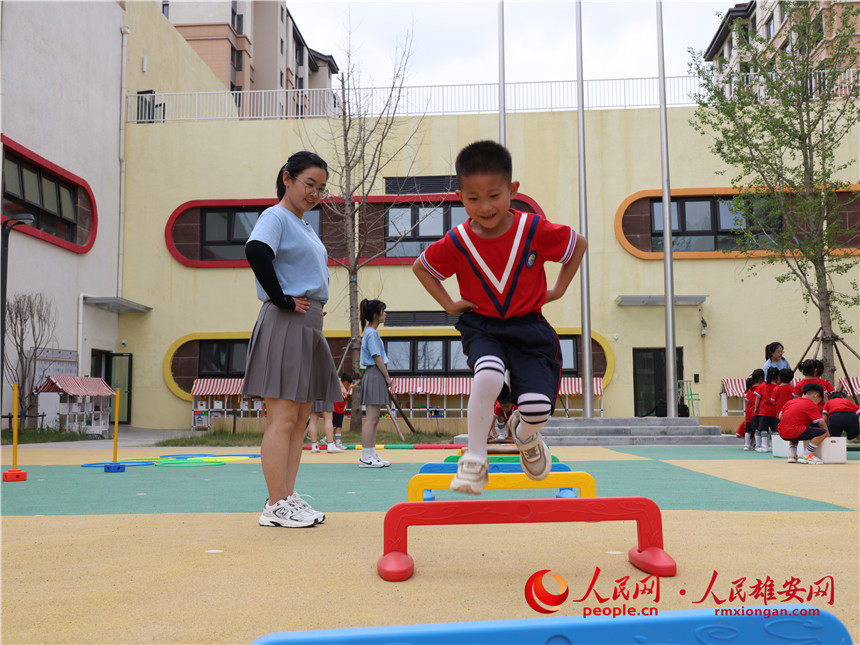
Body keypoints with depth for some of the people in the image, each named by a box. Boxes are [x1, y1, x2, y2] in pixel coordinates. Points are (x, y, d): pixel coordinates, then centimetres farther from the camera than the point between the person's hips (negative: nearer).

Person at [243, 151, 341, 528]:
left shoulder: (305, 227, 22)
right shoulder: (275, 217, -4)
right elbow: (255, 251, -24)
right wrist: (282, 299, -19)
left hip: (310, 327, 9)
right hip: (285, 324, -9)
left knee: (299, 419, 9)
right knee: (283, 417, -9)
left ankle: (288, 498, 14)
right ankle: (276, 506, -4)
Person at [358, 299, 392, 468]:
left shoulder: (371, 332, 19)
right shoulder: (372, 333, -11)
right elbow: (377, 358, -15)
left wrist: (385, 378, 17)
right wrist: (387, 377, -8)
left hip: (374, 376, 11)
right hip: (375, 375, -11)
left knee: (374, 419, 10)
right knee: (371, 418, -10)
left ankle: (372, 455, 14)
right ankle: (365, 458, -10)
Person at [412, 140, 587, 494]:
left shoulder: (535, 229, -12)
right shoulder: (458, 241, -10)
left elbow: (579, 244, 6)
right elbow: (421, 267, 10)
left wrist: (558, 290, 5)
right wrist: (448, 304, 2)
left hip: (528, 326, 1)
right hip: (482, 327, 0)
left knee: (538, 407, -15)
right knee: (488, 376, -35)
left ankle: (523, 434, 26)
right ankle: (475, 459, -14)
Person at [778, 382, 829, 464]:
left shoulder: (790, 402, 20)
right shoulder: (812, 405, 0)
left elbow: (780, 416, 21)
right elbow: (821, 423, -2)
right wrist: (828, 435, 11)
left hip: (782, 433, 8)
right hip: (794, 433, -8)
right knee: (823, 433, -9)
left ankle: (792, 455, 23)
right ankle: (807, 456, -8)